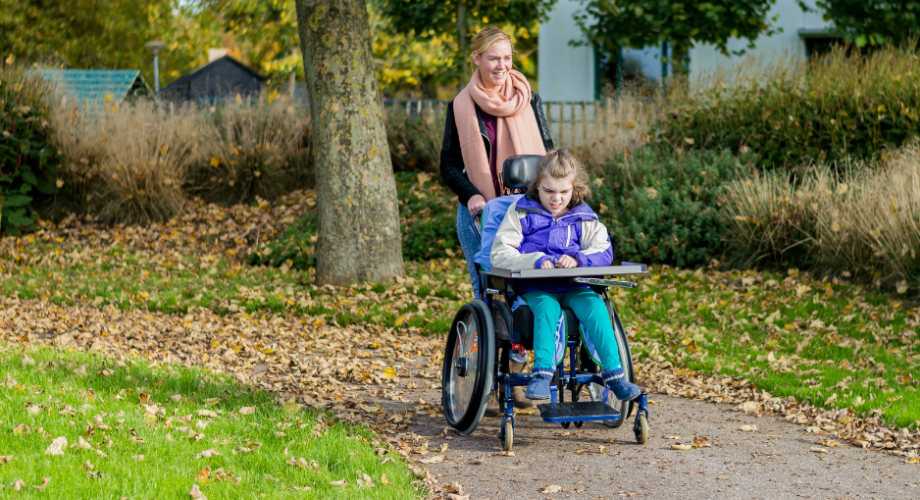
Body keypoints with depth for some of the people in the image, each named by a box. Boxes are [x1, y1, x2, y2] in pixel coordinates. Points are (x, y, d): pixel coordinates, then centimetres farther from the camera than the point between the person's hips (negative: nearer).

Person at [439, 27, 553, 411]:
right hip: (479, 213, -1)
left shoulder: (528, 101, 8)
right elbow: (449, 165, 6)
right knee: (486, 294, -3)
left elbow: (547, 153, 9)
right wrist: (471, 195, -12)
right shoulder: (461, 106, 5)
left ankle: (515, 375, 11)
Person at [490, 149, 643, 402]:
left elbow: (603, 252, 3)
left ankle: (613, 373, -28)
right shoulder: (521, 213, 7)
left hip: (573, 286, 2)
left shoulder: (583, 217, 14)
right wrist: (535, 261, -19)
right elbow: (499, 254, -2)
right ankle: (542, 372, -38)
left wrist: (577, 258, -19)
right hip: (535, 287, -2)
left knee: (594, 306, -28)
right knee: (547, 307, -35)